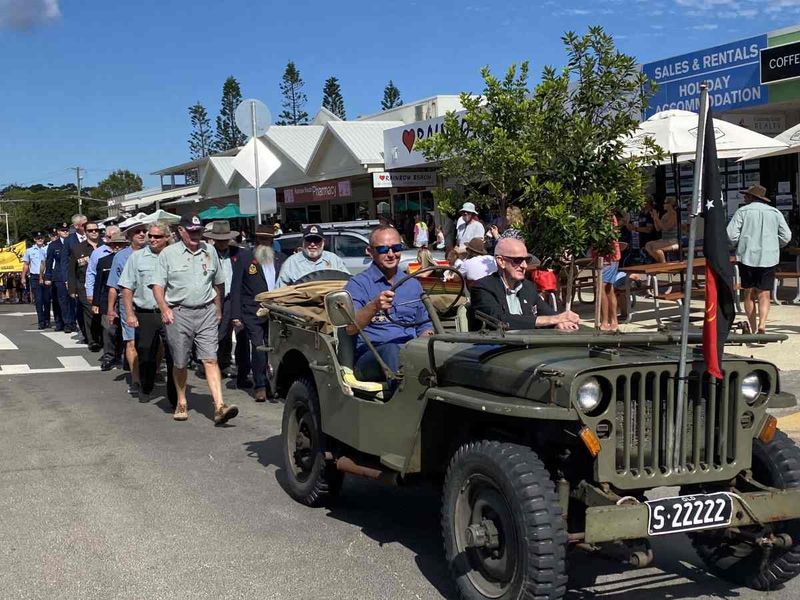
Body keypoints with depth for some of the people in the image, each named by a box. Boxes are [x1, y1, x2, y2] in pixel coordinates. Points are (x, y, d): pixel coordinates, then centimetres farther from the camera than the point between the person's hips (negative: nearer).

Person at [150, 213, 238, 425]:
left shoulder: (209, 251, 12)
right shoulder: (168, 254, 3)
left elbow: (218, 282, 21)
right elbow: (157, 285, -1)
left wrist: (218, 310, 19)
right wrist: (165, 309, -16)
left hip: (206, 312, 1)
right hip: (178, 313, -1)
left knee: (210, 359, -9)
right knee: (180, 363, 7)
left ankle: (219, 407, -16)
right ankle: (181, 403, 27)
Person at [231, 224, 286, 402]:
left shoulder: (280, 259, 13)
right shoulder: (244, 258, 4)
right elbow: (236, 288, 2)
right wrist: (235, 315, -5)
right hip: (253, 313, -3)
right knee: (258, 348, -8)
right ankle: (260, 386, 2)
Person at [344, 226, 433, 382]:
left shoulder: (413, 285, 21)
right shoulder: (358, 284, 3)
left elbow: (424, 325, 27)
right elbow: (350, 328, -11)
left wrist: (427, 335, 3)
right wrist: (374, 306, -29)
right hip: (369, 356, -4)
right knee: (392, 350, -38)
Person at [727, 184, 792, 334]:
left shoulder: (742, 211, -1)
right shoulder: (775, 213, 7)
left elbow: (731, 234, -8)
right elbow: (786, 236, 3)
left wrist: (735, 245, 12)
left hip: (747, 256, -1)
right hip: (769, 258, 1)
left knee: (749, 293, 9)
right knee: (764, 294, 1)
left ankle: (753, 329, 12)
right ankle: (762, 324, -19)